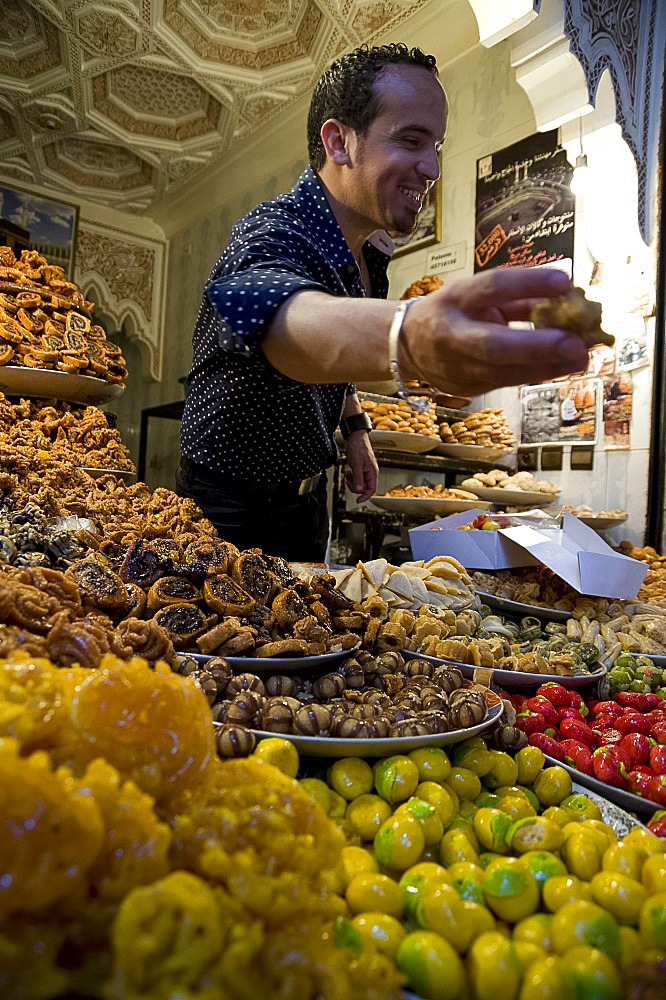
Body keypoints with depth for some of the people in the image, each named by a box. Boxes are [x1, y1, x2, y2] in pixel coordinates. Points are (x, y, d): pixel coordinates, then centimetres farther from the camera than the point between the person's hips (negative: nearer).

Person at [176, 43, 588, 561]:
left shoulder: (370, 249, 1)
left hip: (307, 496, 8)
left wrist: (354, 426, 9)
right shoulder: (273, 234, -27)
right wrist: (409, 336, -72)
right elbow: (282, 320, -52)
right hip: (232, 512, -7)